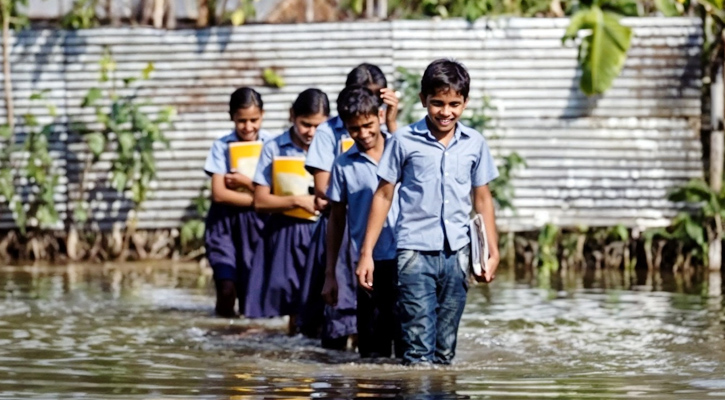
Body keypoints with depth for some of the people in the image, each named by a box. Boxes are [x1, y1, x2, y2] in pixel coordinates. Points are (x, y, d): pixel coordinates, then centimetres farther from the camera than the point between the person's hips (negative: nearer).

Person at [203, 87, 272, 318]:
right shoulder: (222, 147, -2)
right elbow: (219, 194, -7)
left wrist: (244, 181, -12)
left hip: (257, 222, 1)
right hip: (225, 221, -1)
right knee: (227, 288, -11)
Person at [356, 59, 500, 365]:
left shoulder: (474, 144, 7)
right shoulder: (405, 141, -1)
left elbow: (482, 198, 16)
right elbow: (384, 195, 4)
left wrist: (493, 251, 12)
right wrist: (367, 253, 1)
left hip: (457, 252, 3)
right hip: (415, 250, -3)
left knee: (445, 349, 9)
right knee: (418, 350, -10)